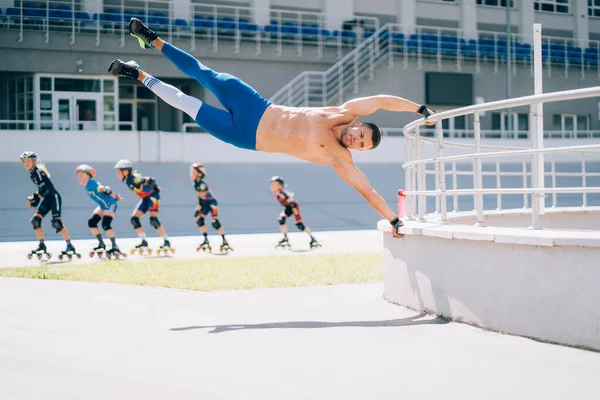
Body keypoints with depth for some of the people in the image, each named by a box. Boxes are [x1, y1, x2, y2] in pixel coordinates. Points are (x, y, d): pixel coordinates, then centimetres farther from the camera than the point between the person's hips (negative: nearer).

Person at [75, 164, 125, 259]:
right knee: (91, 222, 1)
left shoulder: (92, 183, -17)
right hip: (102, 206, 10)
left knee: (106, 224, -22)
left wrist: (115, 197, -13)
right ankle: (101, 244, 10)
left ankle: (115, 247, -18)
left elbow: (105, 189, -22)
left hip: (110, 204, -10)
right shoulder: (87, 187, 11)